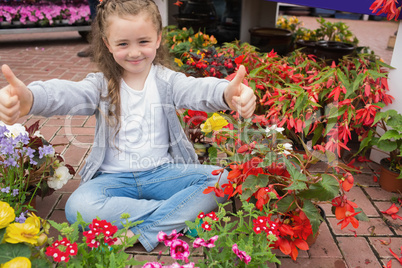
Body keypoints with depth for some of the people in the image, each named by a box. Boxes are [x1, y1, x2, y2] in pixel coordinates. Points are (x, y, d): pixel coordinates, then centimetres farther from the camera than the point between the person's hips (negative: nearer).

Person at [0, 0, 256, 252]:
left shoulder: (167, 80, -1)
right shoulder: (101, 85, 1)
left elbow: (197, 89, -22)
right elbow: (66, 94, -19)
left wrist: (228, 93, -47)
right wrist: (27, 98, -44)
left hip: (163, 172, 0)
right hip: (114, 177, 0)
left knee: (221, 179, -21)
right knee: (79, 207, -29)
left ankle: (142, 232, -22)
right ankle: (179, 215, -21)